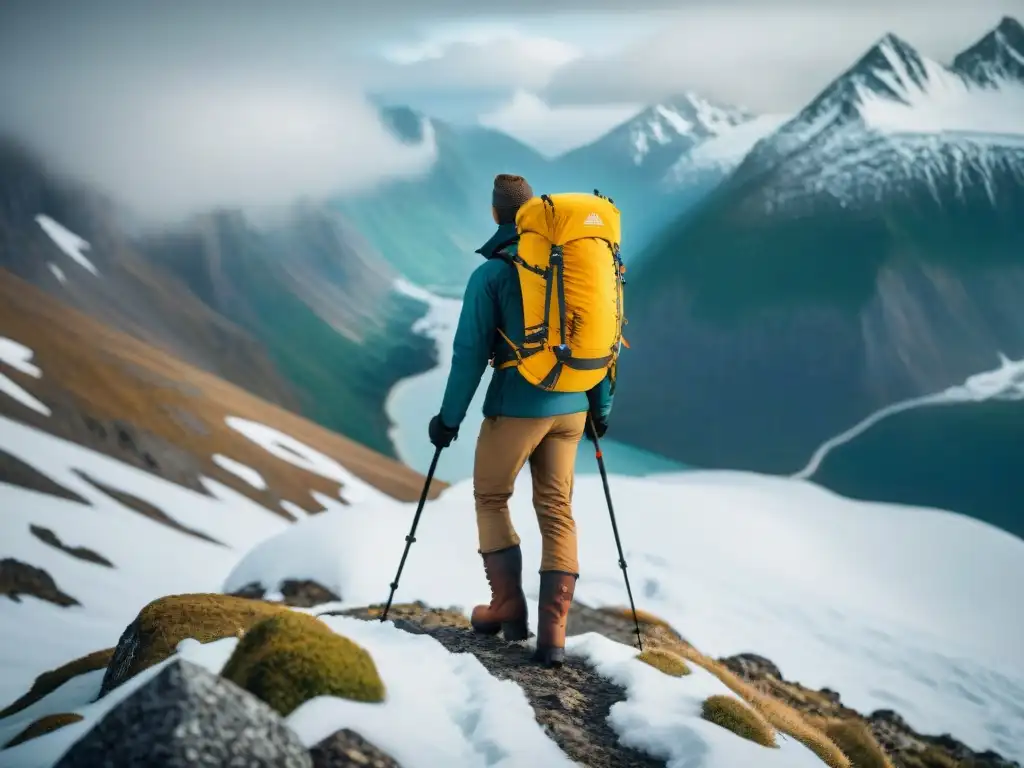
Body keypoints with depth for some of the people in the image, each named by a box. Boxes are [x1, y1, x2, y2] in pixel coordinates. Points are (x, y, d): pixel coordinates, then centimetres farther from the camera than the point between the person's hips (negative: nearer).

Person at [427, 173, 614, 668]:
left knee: (490, 498, 16)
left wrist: (450, 417, -2)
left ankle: (508, 604, 14)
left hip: (515, 407, -4)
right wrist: (600, 408, 17)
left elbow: (470, 352, -10)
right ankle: (553, 630, -1)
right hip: (570, 406, 4)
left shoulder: (492, 273, -9)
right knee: (557, 509, 7)